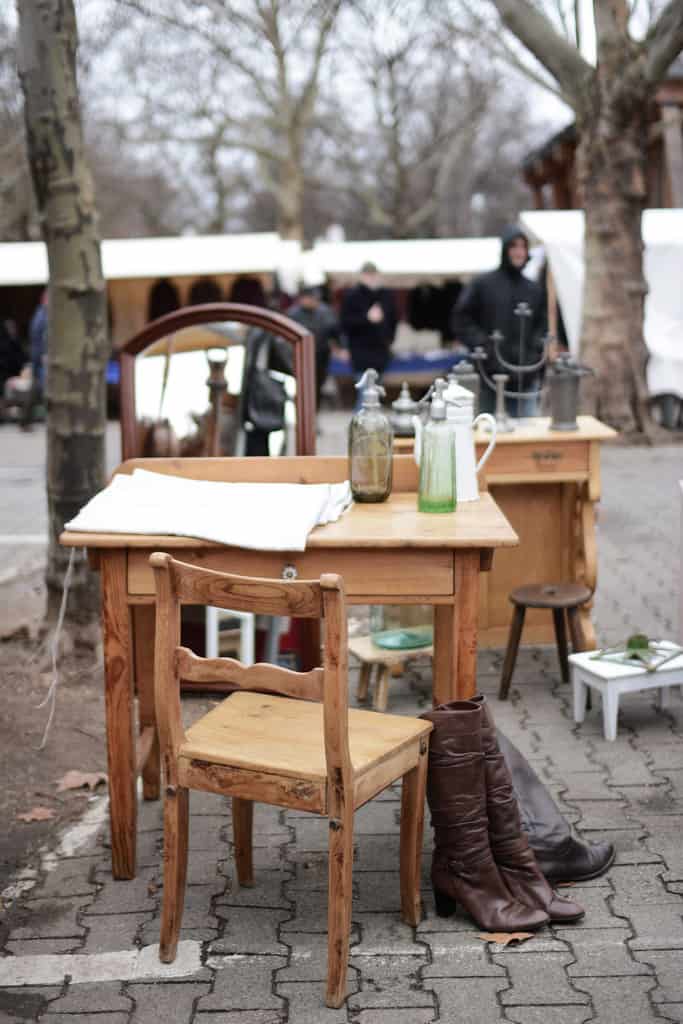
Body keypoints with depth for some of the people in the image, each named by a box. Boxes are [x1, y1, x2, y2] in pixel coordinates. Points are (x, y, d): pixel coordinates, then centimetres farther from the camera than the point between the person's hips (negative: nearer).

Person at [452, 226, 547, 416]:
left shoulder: (534, 289, 12)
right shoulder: (482, 284, 1)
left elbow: (542, 325, 19)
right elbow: (461, 321, -1)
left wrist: (535, 349, 1)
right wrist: (484, 345, -10)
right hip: (492, 378, -3)